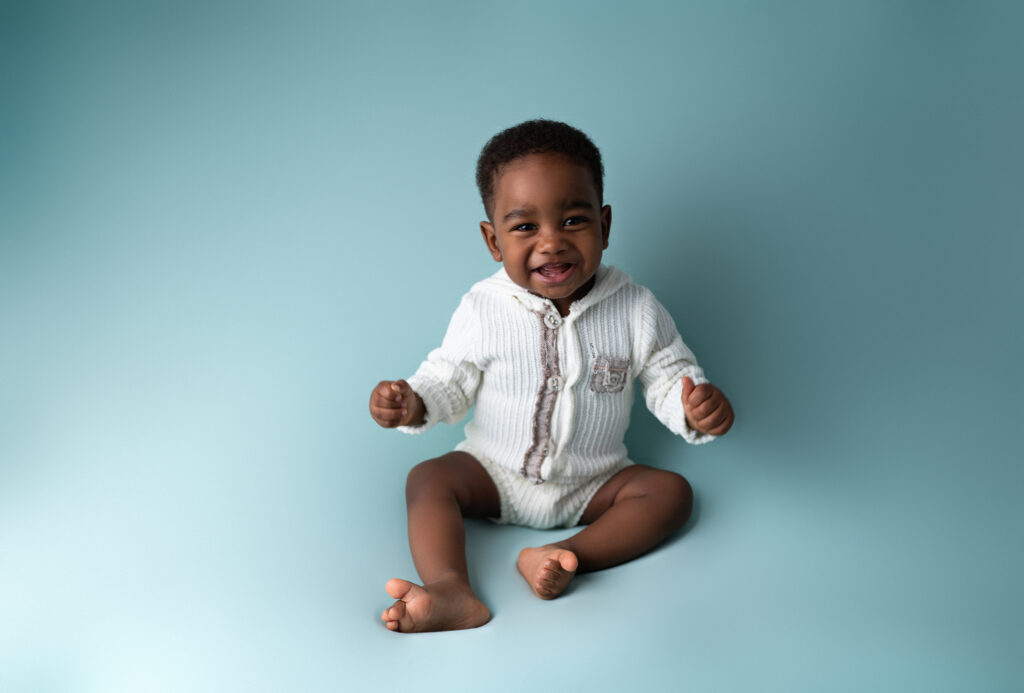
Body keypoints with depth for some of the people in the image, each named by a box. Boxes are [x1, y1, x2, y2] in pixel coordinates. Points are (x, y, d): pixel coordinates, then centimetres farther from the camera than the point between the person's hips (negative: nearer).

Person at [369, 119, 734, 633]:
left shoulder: (635, 311, -12)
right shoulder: (482, 310, -12)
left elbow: (667, 377, -4)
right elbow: (450, 380, -3)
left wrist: (696, 408, -27)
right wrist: (413, 403, -25)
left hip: (592, 483, 1)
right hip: (496, 473, 0)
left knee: (671, 492, -18)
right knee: (428, 479, -22)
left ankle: (569, 557, -35)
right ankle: (449, 591, -40)